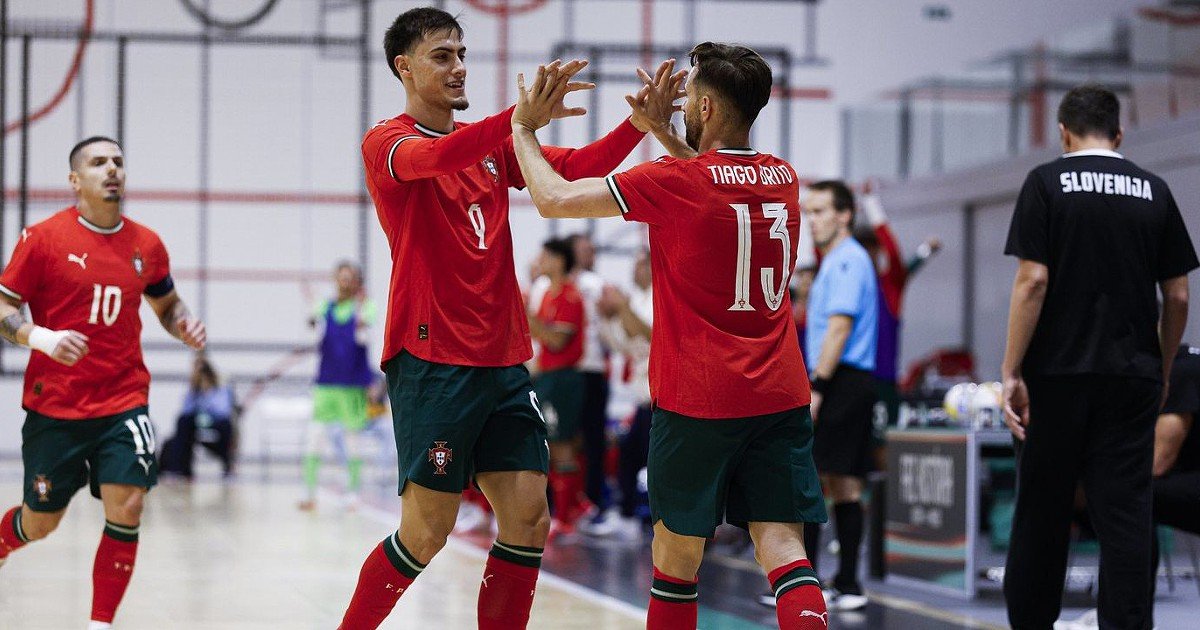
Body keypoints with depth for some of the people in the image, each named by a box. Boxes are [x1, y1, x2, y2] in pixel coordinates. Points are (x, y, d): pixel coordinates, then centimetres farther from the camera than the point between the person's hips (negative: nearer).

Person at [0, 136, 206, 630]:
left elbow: (166, 303, 22)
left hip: (123, 402, 2)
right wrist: (40, 337, -22)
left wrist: (184, 325, 0)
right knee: (40, 523, 8)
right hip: (54, 404, -2)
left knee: (126, 507, -14)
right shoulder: (43, 237, -5)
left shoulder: (146, 245, 5)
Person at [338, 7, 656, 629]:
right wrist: (526, 115, -42)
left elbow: (575, 169, 7)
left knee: (529, 519, 0)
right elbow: (438, 158, -27)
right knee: (427, 532, -5)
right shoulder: (387, 143, -4)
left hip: (503, 361, 7)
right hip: (431, 362, -7)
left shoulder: (491, 145, 17)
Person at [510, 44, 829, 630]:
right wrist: (661, 129, 25)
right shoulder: (783, 178, 6)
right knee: (781, 544, -1)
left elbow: (553, 198, -4)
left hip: (695, 401, -4)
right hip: (780, 396, 4)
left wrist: (523, 126, 10)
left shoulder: (673, 181, -11)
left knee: (677, 550, 10)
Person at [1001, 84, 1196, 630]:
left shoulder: (1047, 182, -2)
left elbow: (1033, 280, -10)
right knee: (1126, 512, 2)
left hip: (1057, 376, -2)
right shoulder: (1154, 191, 8)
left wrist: (1012, 373, -9)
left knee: (1042, 509, 8)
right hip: (1132, 376, 2)